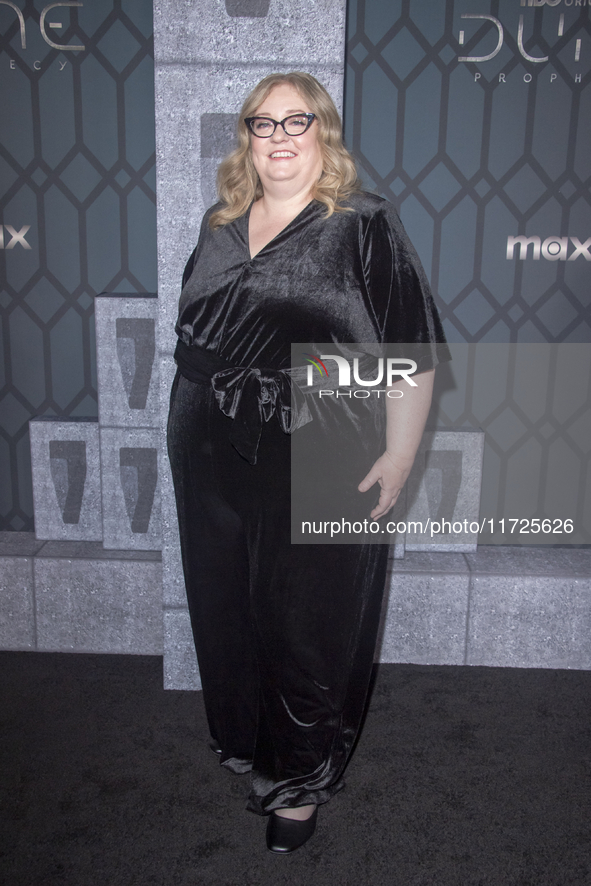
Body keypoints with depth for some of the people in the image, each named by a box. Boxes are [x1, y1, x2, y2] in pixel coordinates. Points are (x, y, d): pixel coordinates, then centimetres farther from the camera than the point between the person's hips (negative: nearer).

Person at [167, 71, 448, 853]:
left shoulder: (364, 225, -6)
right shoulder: (220, 226, 11)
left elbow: (413, 349, -9)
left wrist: (399, 454, -14)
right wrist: (189, 431, 16)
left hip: (318, 473, -5)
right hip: (214, 465, 5)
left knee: (309, 626, 8)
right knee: (228, 609, 18)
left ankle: (300, 781, 32)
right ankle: (244, 740, 45)